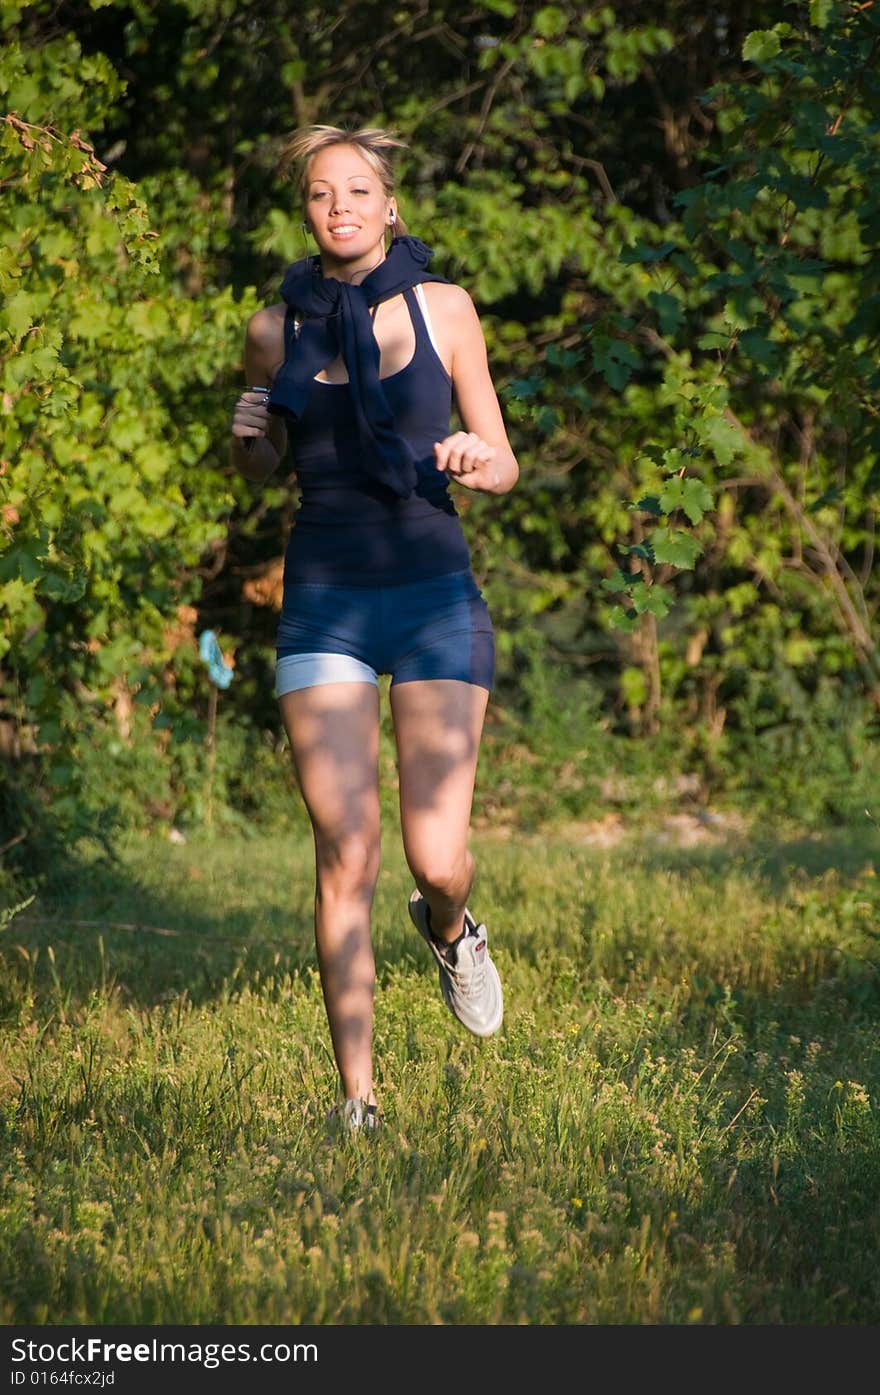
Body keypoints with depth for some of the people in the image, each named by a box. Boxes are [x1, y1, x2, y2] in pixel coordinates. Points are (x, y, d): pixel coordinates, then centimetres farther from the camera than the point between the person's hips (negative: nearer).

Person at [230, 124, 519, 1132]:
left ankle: (448, 928, 31)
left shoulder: (443, 309, 1)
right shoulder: (276, 327, 4)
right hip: (324, 603, 1)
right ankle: (356, 1099, 3)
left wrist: (472, 465, -17)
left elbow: (502, 465, 6)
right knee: (345, 857, -8)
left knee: (438, 857, -8)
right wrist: (247, 433, -3)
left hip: (436, 598, -1)